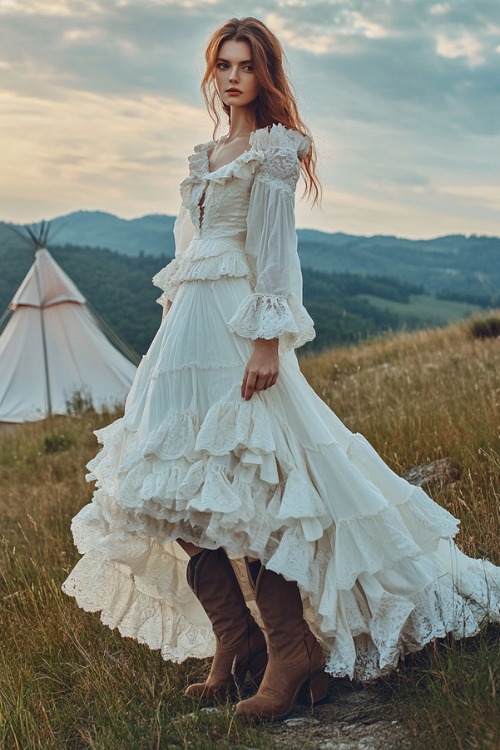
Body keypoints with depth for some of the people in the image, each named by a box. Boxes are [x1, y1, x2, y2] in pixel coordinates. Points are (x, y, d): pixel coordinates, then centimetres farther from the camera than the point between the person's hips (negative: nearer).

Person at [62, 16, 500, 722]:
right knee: (181, 501, 3)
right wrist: (176, 331, 18)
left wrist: (268, 340, -19)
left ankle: (291, 651, -5)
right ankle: (236, 644, 9)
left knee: (242, 493, -12)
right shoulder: (208, 154, 22)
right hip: (187, 326, 8)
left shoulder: (272, 149, -1)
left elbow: (274, 251, -10)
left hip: (235, 328, -8)